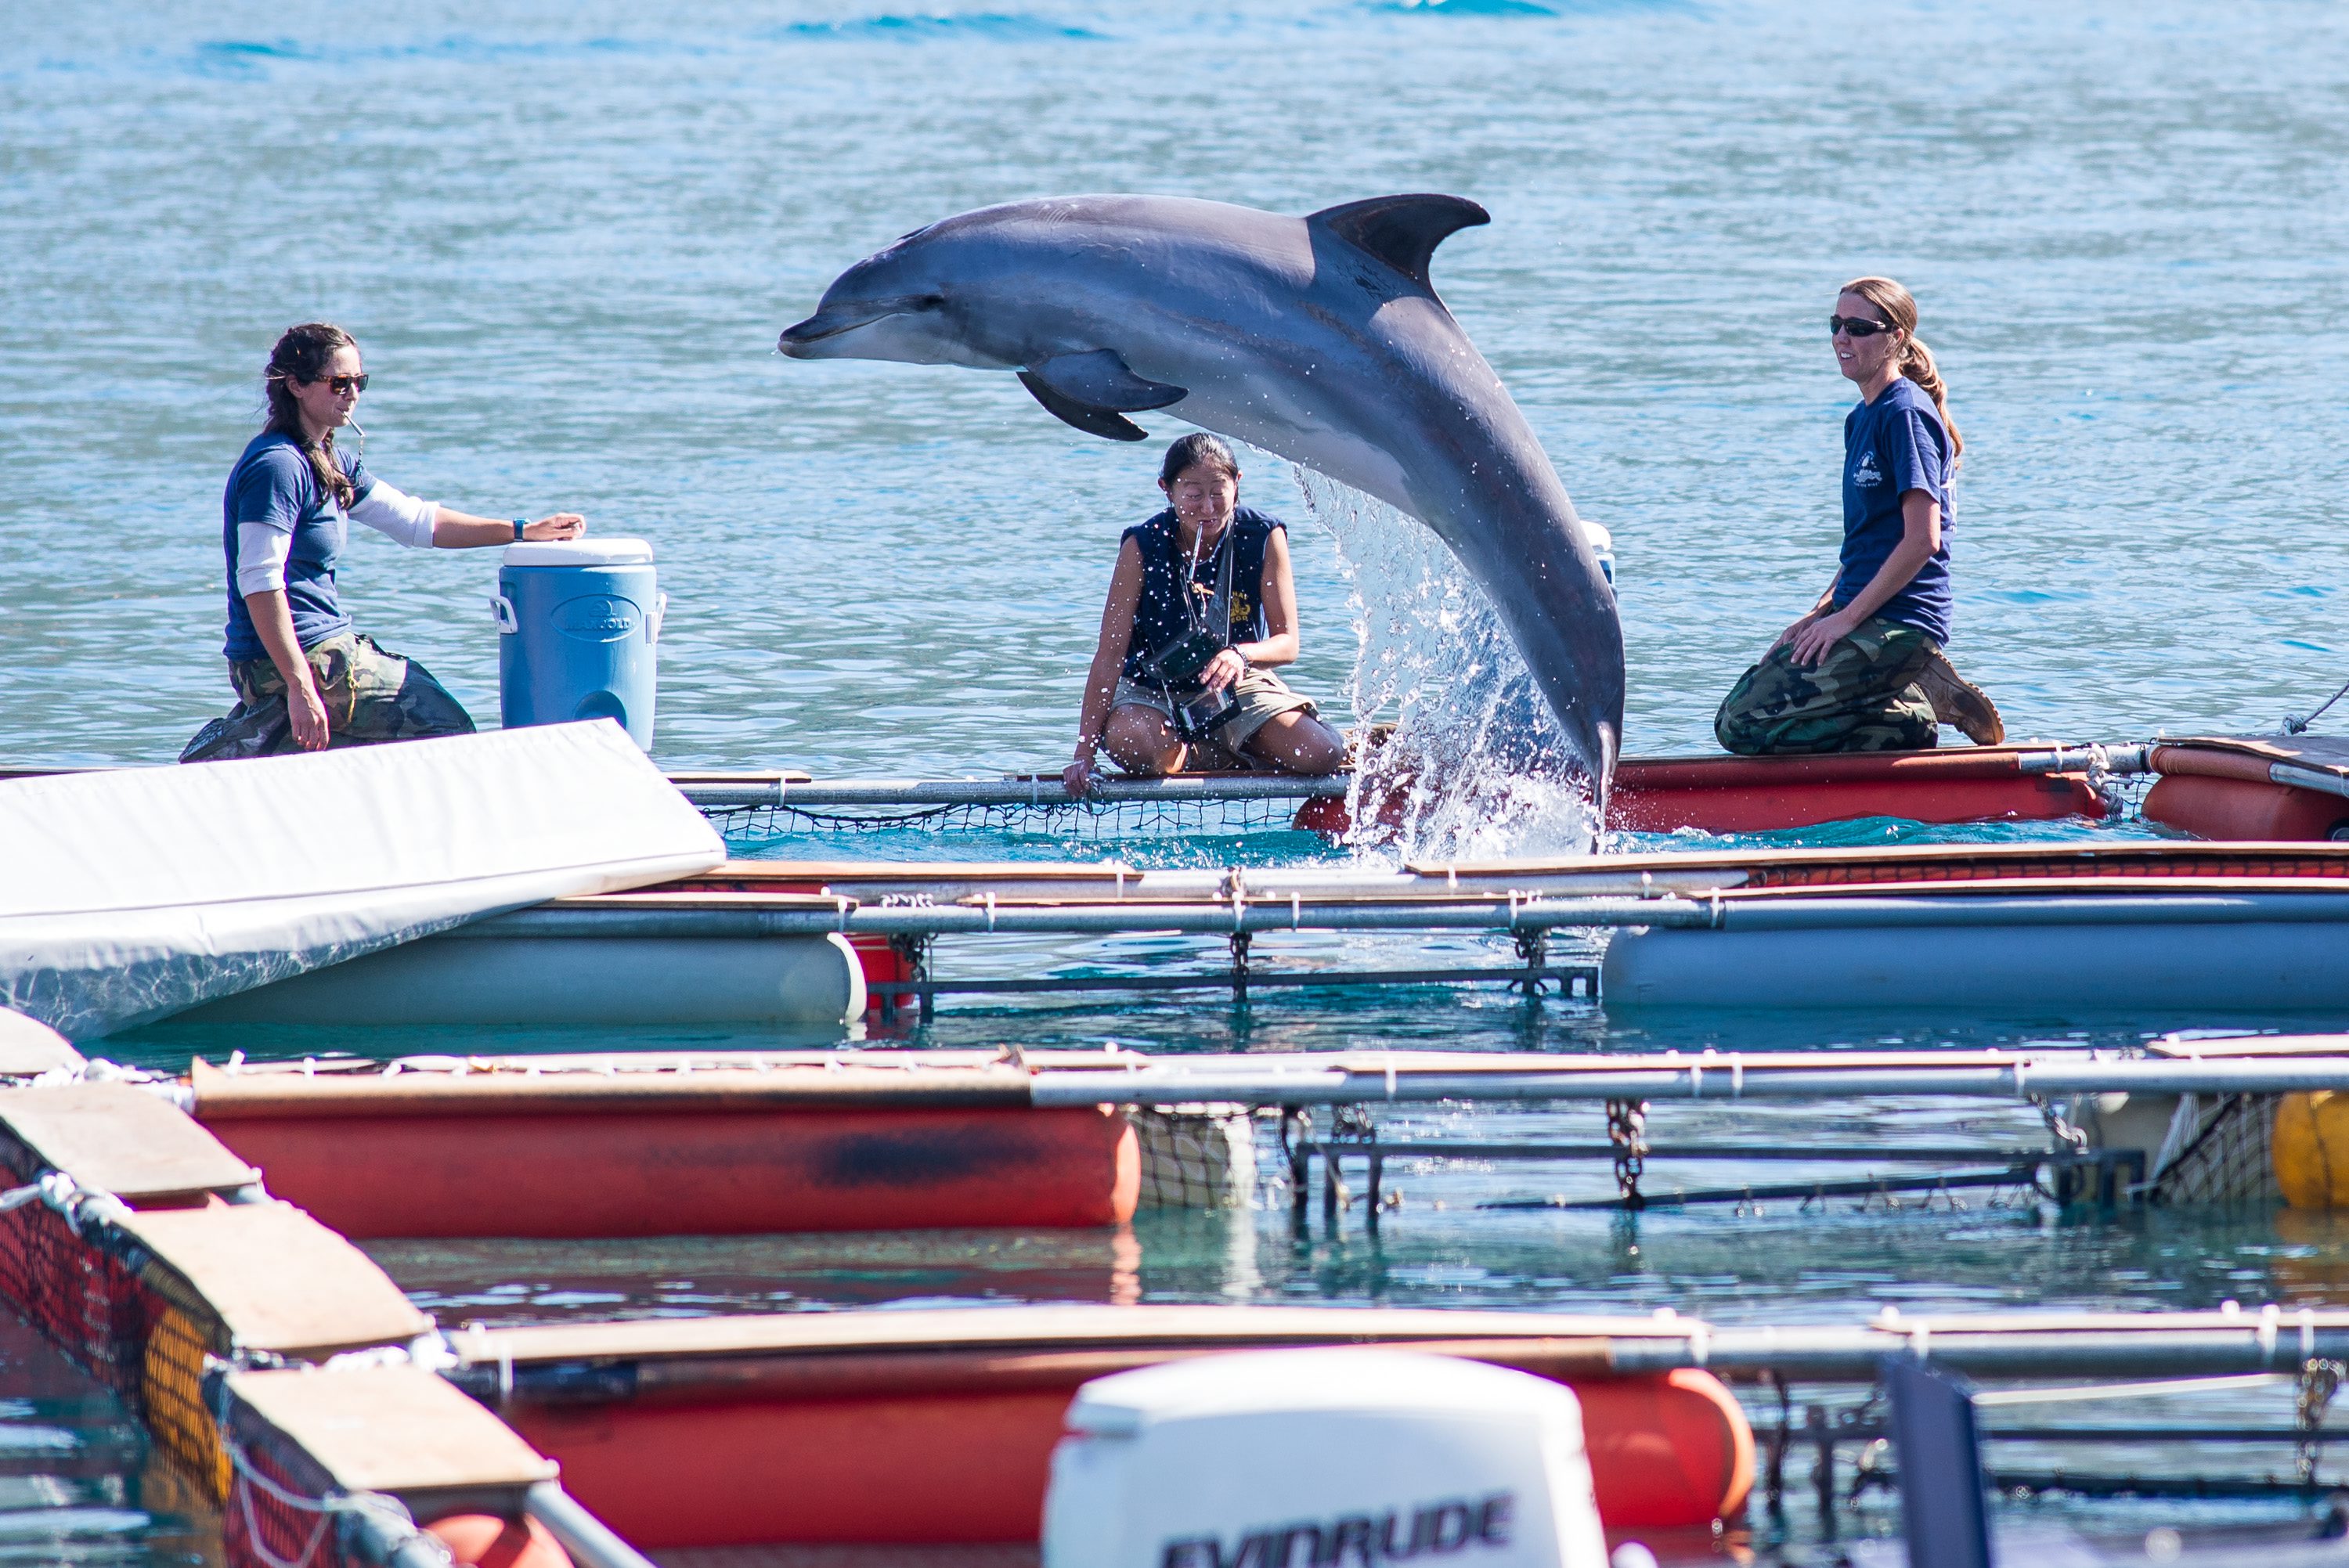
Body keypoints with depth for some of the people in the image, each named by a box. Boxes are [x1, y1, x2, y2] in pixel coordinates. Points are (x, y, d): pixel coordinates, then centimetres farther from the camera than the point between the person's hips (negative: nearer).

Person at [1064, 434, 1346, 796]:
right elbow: (1110, 654, -18)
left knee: (1322, 756, -23)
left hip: (1238, 687, 1)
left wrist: (1241, 654, -36)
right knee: (1130, 743, -37)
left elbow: (1287, 644, -11)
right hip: (1154, 689, -1)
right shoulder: (1143, 547, -16)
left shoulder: (1264, 539, -12)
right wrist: (1084, 752, -26)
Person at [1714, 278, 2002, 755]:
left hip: (1897, 624, -10)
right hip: (1865, 619, 10)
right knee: (1733, 720, 5)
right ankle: (1910, 715, 4)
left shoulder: (1906, 415, -12)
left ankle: (1919, 703, -9)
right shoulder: (1861, 420, 18)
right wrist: (1820, 615, 9)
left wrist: (1846, 617, -16)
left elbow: (1923, 540, -19)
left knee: (1745, 726, -18)